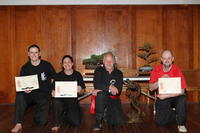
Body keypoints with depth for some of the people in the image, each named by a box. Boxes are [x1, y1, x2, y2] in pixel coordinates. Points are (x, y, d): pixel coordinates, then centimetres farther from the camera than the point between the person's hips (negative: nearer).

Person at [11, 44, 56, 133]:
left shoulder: (47, 65, -2)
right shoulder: (25, 68, 2)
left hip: (44, 94, -1)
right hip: (30, 93, 1)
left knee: (42, 121, -14)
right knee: (20, 96, -34)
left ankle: (39, 112, 24)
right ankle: (18, 124, -23)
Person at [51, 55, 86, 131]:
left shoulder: (77, 75, 3)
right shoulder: (58, 76, 2)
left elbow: (82, 91, 5)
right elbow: (53, 89, 2)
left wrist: (79, 90, -19)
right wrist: (53, 92, -21)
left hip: (73, 101, 1)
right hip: (61, 100, -1)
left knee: (77, 123, -14)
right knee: (56, 101, -36)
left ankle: (66, 115, 23)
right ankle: (56, 123, -9)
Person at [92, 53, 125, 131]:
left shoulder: (119, 73, 2)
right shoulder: (99, 71, 0)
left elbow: (118, 90, -10)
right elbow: (96, 85, -15)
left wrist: (102, 89, -20)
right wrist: (109, 87, -27)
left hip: (114, 99, 2)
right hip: (101, 98, -2)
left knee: (119, 121, -12)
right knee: (100, 94, -38)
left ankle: (106, 113, 22)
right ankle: (98, 122, -22)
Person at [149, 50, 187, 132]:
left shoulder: (177, 70, -11)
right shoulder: (156, 70, -4)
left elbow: (181, 91, -18)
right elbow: (151, 88, -5)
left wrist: (165, 96, -23)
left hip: (174, 97, -1)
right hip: (162, 99, 2)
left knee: (182, 98, -35)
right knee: (160, 121, -14)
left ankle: (181, 124, -12)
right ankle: (178, 115, 17)